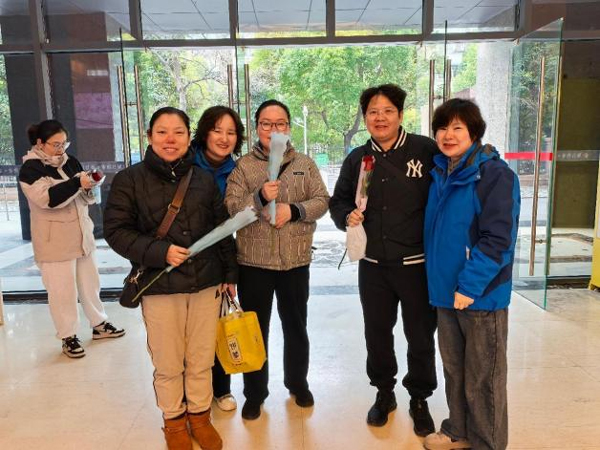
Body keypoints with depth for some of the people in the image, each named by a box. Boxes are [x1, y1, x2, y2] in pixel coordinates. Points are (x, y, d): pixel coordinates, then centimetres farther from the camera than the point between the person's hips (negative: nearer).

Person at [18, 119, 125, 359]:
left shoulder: (70, 161, 8)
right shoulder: (30, 169, -10)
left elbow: (84, 198, 13)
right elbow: (47, 198, -25)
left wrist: (88, 186, -9)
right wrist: (77, 182, -30)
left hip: (81, 235, 6)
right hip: (54, 242, -6)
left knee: (90, 282, 15)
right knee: (62, 290, 1)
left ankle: (99, 324, 30)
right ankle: (68, 336, 16)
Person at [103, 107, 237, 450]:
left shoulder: (204, 179, 4)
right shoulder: (130, 180, -4)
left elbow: (222, 228, 10)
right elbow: (116, 230, -6)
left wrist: (230, 274, 11)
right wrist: (159, 252, -18)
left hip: (206, 283, 3)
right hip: (159, 287, -2)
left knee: (202, 360, 13)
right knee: (168, 363, 10)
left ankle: (200, 416, 36)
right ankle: (174, 421, 34)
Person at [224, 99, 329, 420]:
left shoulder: (305, 164, 6)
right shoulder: (243, 166, 0)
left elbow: (321, 201, 0)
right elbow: (230, 208, -9)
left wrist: (294, 210, -18)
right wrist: (260, 197, -26)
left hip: (296, 260, 2)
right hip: (253, 261, -1)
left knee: (296, 326, 16)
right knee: (255, 329, 10)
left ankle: (298, 383, 38)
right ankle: (254, 393, 27)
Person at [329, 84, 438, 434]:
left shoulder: (426, 151, -8)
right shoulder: (357, 158, 6)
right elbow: (338, 201, 14)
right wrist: (346, 216, -8)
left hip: (418, 263, -3)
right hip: (373, 264, 4)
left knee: (421, 334, 12)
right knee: (377, 332, 17)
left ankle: (420, 399, 35)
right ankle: (384, 392, 40)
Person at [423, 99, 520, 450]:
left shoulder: (495, 174, -14)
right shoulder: (441, 173, 9)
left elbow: (497, 239, -19)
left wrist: (469, 286, -21)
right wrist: (442, 281, 11)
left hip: (481, 294, -7)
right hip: (446, 290, 7)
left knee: (483, 380, 8)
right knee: (454, 369, 20)